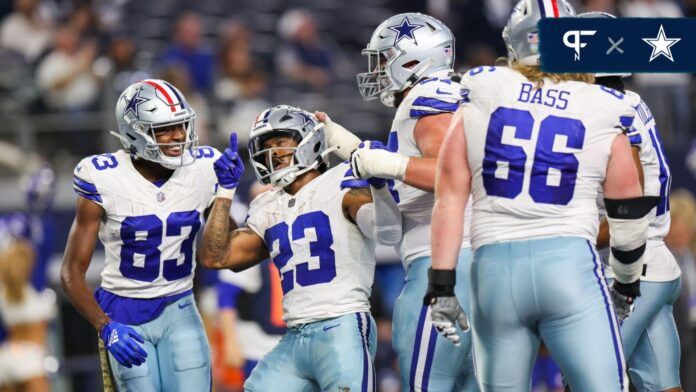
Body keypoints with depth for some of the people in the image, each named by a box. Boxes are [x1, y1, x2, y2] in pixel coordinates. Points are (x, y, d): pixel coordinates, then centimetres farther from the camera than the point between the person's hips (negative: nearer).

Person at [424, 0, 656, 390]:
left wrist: (442, 285, 5)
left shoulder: (479, 102, 7)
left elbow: (450, 198, 3)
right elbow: (629, 215, 14)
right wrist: (627, 283, 30)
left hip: (494, 269, 2)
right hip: (570, 262, -2)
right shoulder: (602, 114, 6)